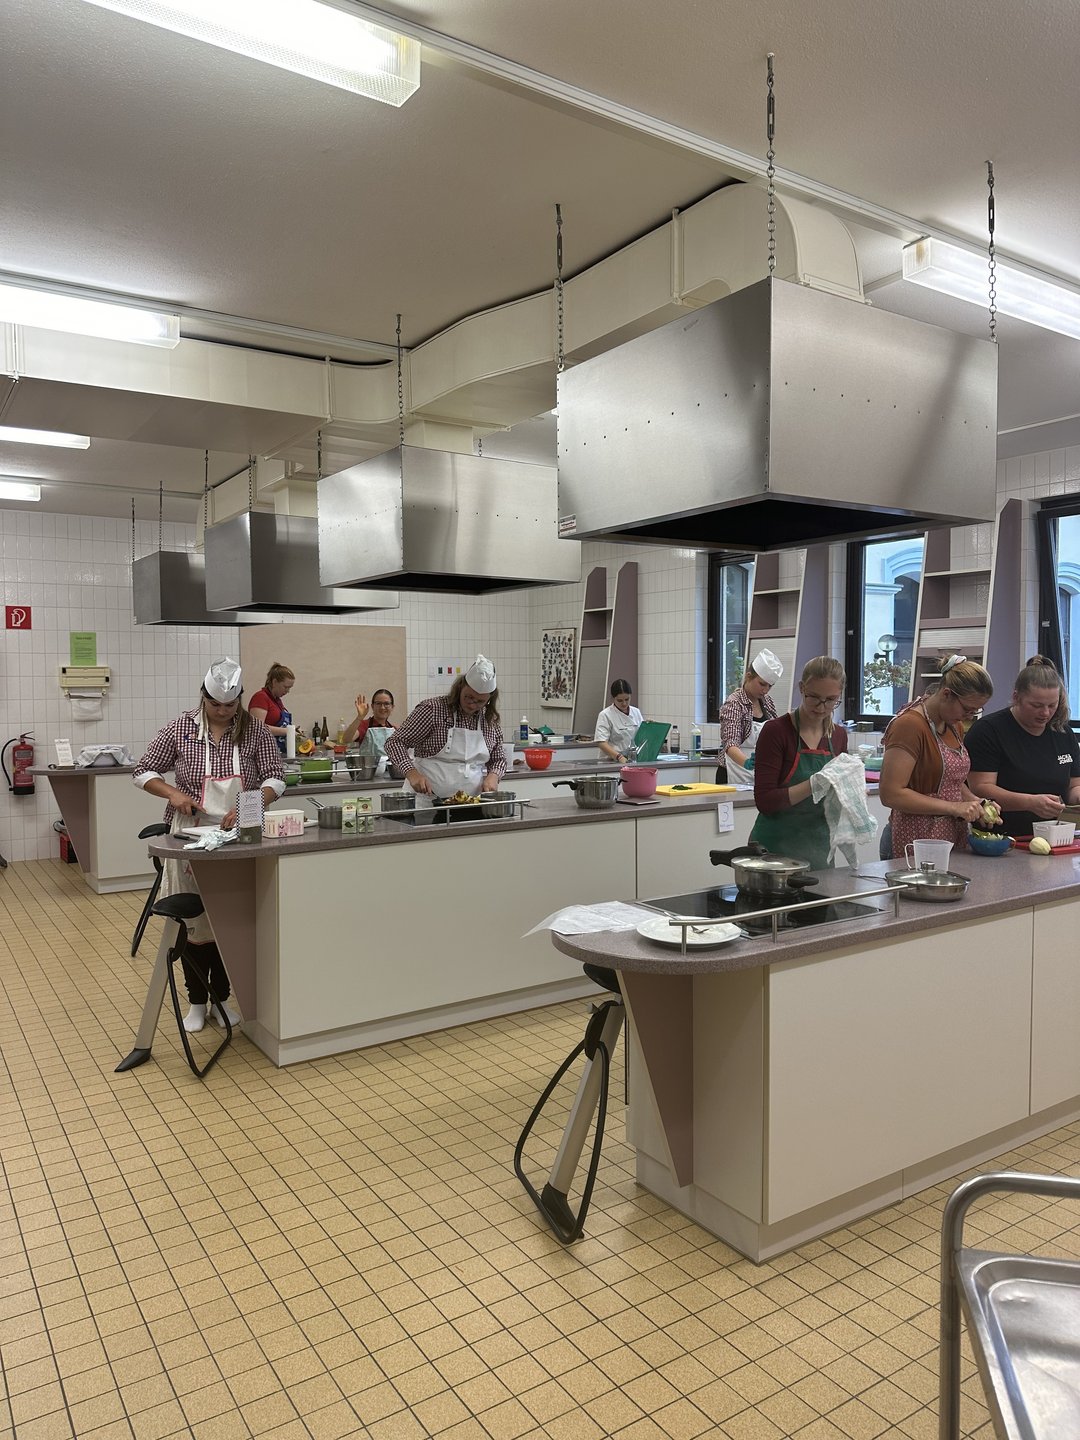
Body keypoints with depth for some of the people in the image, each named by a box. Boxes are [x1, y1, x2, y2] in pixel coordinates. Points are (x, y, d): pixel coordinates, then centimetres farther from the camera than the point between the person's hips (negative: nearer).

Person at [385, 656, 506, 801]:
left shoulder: (491, 722, 10)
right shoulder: (432, 709, -4)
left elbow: (498, 760, 22)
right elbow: (395, 742, -4)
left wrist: (493, 776, -1)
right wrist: (412, 773, -19)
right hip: (428, 801, -3)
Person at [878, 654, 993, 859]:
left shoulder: (954, 725, 12)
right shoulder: (909, 726, -16)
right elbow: (891, 794, -22)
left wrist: (975, 802, 3)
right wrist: (955, 807, -19)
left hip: (955, 838, 8)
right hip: (918, 841, -8)